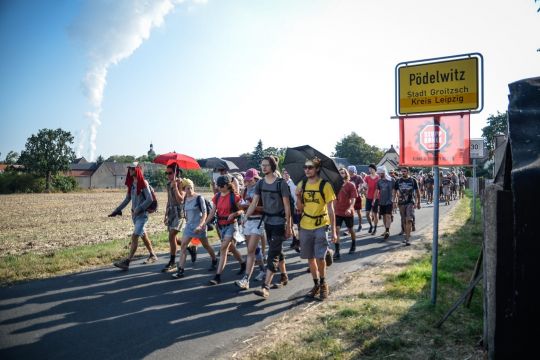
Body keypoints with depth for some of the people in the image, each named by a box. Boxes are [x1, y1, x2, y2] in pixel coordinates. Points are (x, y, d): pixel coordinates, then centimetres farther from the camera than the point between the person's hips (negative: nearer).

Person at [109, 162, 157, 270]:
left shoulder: (143, 183, -12)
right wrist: (116, 211, 10)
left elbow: (149, 199, -18)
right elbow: (127, 199, 15)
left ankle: (126, 262, -15)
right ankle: (152, 256, 30)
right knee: (143, 236, 16)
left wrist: (139, 209, -23)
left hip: (142, 214, -8)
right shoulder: (131, 183, 10)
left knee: (134, 236, -13)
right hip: (134, 214, 8)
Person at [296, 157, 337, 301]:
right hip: (305, 226, 4)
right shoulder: (301, 185, 4)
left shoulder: (325, 186, -10)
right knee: (310, 257, 11)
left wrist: (333, 231, -11)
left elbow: (330, 210, -9)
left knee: (320, 257, -9)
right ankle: (316, 284, 28)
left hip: (321, 226, -4)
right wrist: (298, 197, -12)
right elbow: (300, 208, 8)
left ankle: (323, 283, 15)